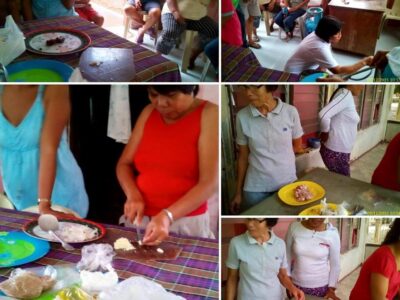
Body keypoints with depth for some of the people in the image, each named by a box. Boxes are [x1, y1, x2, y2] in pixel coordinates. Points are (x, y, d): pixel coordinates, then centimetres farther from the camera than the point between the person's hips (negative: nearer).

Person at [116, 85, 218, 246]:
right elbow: (124, 164, 9)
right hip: (141, 220, 5)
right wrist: (133, 195, -10)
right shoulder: (148, 113, 6)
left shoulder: (208, 114, -10)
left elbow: (209, 183, -17)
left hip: (186, 224, -4)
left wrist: (167, 216, -27)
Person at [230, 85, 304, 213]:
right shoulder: (242, 116, -8)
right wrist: (238, 192, 4)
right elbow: (243, 156, 1)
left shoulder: (290, 112, -9)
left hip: (287, 183, 0)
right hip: (256, 188, 0)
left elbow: (297, 147, 6)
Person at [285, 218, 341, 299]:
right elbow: (287, 255, 0)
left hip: (320, 288, -1)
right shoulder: (294, 227, -12)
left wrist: (331, 288, -4)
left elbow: (335, 264, -4)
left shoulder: (332, 233, -14)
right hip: (296, 285, 1)